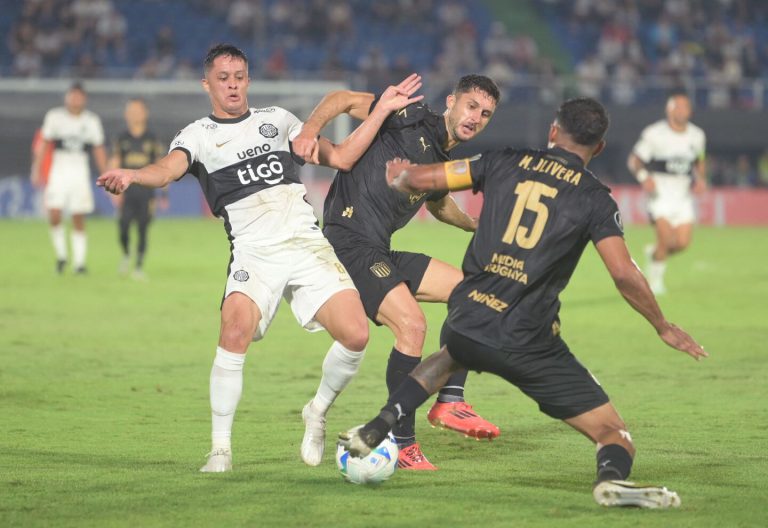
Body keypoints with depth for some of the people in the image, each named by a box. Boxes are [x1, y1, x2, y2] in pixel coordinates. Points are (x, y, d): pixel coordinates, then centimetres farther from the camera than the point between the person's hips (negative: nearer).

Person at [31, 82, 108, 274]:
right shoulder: (54, 116, 1)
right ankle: (61, 255, 9)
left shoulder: (92, 120, 5)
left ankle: (79, 262, 5)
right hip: (59, 170, -1)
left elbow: (99, 150, 10)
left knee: (79, 220, 0)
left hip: (80, 171, 1)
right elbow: (43, 144, 3)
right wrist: (37, 170, -4)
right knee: (54, 216, -12)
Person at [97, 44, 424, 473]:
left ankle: (319, 412, 17)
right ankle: (221, 448, -16)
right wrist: (131, 175, -36)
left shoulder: (277, 119, 19)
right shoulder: (198, 136, 9)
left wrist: (383, 109, 11)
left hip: (308, 244, 3)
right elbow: (168, 169, -13)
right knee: (235, 333, -29)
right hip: (254, 253, -3)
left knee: (355, 336, -13)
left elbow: (341, 157, 18)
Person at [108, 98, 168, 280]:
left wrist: (164, 193, 4)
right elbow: (114, 164, 4)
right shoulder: (122, 139, 6)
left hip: (146, 191, 0)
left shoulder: (152, 139, 5)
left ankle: (139, 266, 6)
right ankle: (126, 255, 19)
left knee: (143, 229, -2)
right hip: (127, 190, 0)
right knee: (124, 226, -9)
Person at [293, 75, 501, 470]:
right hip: (349, 241, -9)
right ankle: (402, 443, -13)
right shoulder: (414, 118, -7)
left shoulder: (449, 163, 17)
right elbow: (346, 100, -10)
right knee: (411, 325, -22)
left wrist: (477, 226, 34)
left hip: (380, 253, 9)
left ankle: (450, 399, 6)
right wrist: (310, 130, -25)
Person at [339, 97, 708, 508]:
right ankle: (613, 475, -35)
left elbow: (421, 178, 10)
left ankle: (373, 432, 34)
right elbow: (624, 275, -9)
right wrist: (663, 327, 6)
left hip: (466, 322, 4)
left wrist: (398, 177, 34)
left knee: (449, 356, 42)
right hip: (527, 344, -4)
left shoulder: (506, 163, 8)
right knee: (613, 433, -1)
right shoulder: (594, 198, 0)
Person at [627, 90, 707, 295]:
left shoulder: (697, 136, 7)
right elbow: (634, 160, -3)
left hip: (683, 194, 5)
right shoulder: (654, 134, -9)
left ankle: (654, 253, 27)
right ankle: (656, 278, 5)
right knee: (666, 238, -18)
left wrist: (701, 179, 4)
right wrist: (644, 177, -21)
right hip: (660, 192, -5)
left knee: (683, 242, -5)